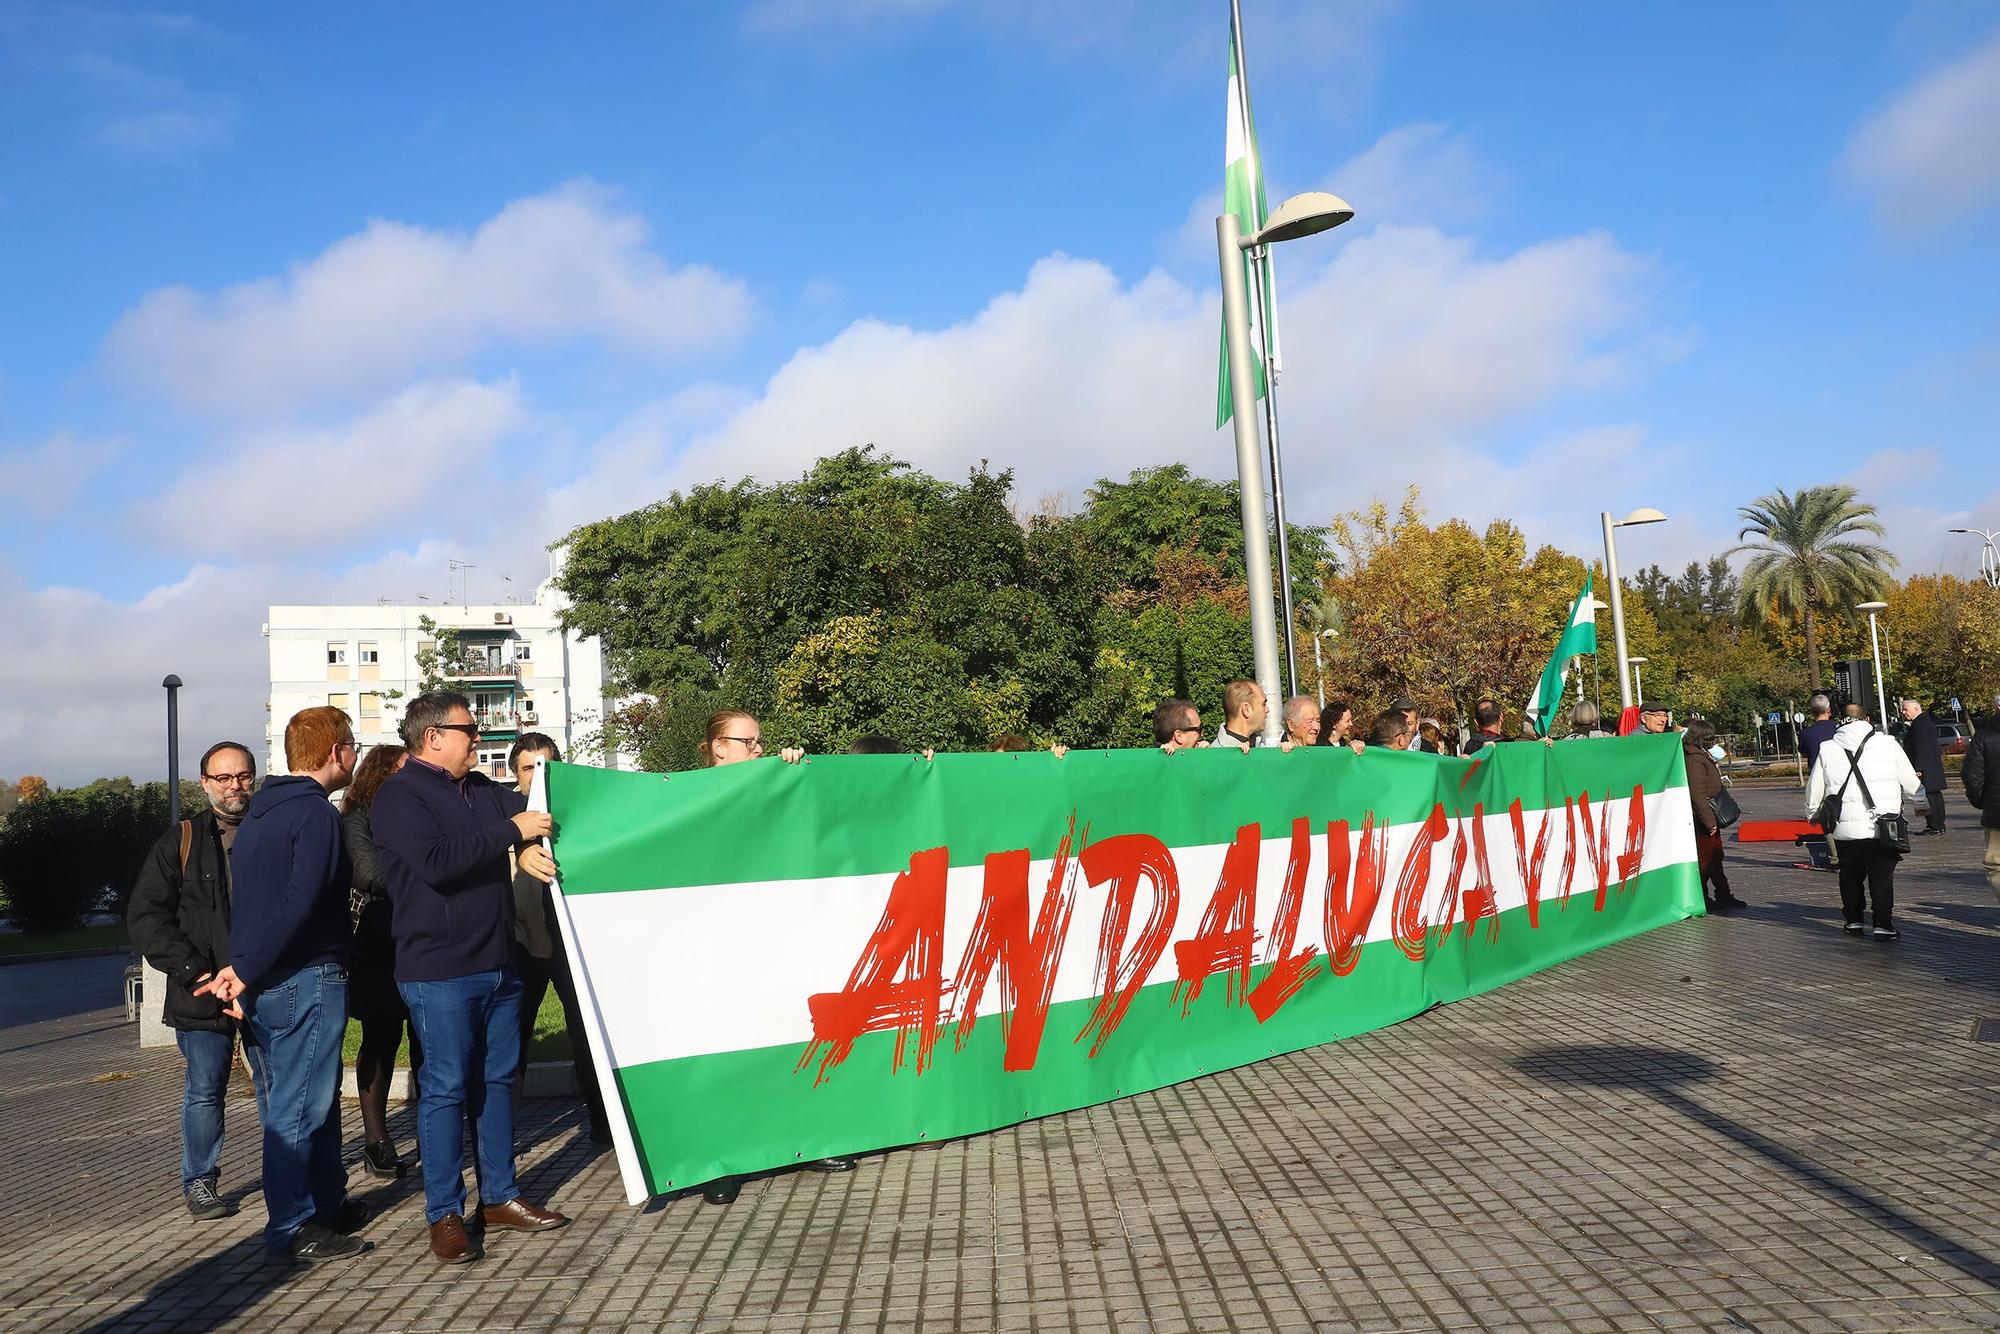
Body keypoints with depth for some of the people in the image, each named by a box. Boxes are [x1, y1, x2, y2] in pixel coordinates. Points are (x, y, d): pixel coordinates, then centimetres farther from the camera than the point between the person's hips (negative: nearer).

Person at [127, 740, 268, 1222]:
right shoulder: (179, 843, 3)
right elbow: (145, 916, 0)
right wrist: (193, 970, -10)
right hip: (203, 991, -1)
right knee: (204, 1090, 6)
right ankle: (199, 1182, 20)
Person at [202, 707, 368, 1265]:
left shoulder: (258, 813, 15)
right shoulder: (317, 814, -14)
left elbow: (245, 900, 15)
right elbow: (300, 904, -23)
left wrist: (242, 967, 12)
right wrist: (247, 973, -16)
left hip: (265, 984, 9)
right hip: (307, 979, -9)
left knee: (315, 1099, 18)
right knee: (298, 1107, -1)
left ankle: (327, 1203, 30)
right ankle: (292, 1230, 6)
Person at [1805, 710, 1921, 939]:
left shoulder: (1827, 750, 3)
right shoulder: (1888, 744, 0)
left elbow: (1813, 792, 6)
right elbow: (1911, 785, 4)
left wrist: (1812, 815, 24)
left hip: (1845, 828, 1)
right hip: (1883, 827, -1)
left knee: (1850, 874, 17)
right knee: (1882, 875, 6)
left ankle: (1853, 921, 21)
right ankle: (1883, 924, 2)